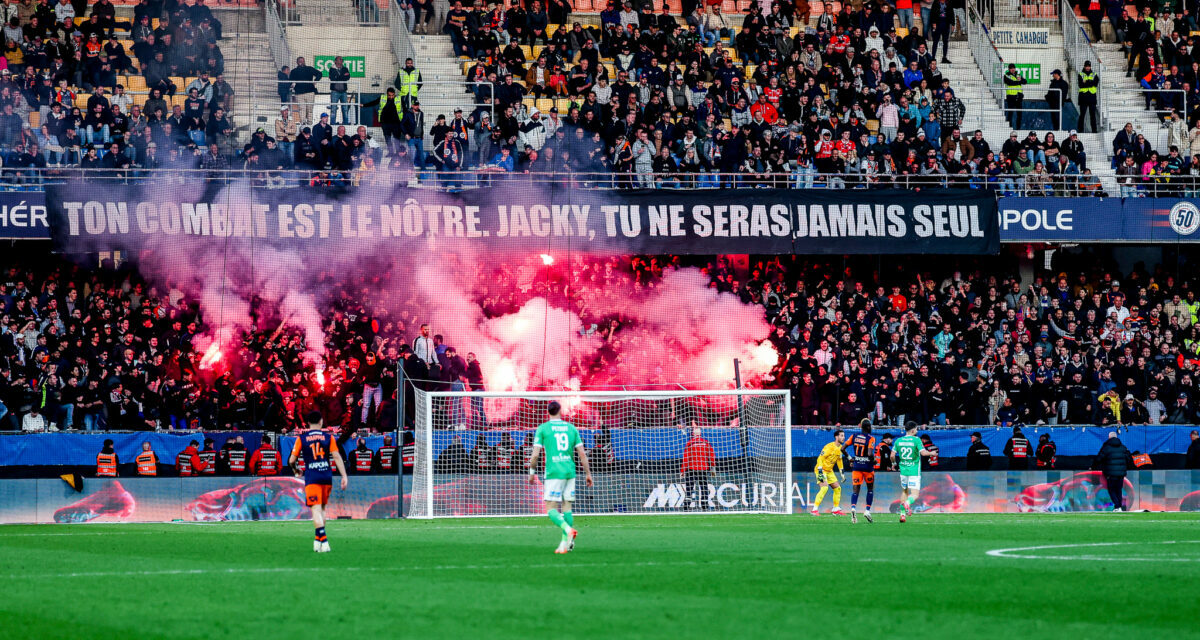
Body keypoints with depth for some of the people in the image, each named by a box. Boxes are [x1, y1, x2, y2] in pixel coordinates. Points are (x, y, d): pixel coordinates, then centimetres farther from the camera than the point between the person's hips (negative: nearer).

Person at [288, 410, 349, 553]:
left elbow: (292, 460, 4)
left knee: (316, 509, -9)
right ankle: (318, 539, 21)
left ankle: (323, 540, -25)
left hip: (311, 477, -2)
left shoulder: (301, 438, 3)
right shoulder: (328, 437, 5)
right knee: (322, 508, 18)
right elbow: (337, 457, -2)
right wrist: (344, 476, -1)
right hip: (327, 476, 2)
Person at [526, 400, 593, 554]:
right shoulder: (571, 428, 10)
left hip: (553, 473, -4)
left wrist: (532, 472, 8)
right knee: (566, 507, 12)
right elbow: (582, 453, 7)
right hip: (570, 472, 4)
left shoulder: (542, 428, 0)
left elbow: (535, 454, -5)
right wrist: (588, 473, 14)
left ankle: (567, 529, -30)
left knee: (551, 509, -3)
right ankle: (565, 543, 7)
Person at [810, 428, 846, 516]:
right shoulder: (829, 447, -20)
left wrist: (842, 473, 19)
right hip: (821, 469, -9)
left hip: (829, 471, 9)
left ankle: (836, 509, 18)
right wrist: (820, 472, -28)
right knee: (825, 487, -24)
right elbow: (820, 458, -21)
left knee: (837, 488, 8)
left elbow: (839, 460, 20)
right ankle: (814, 509, -23)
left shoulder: (840, 448, 6)